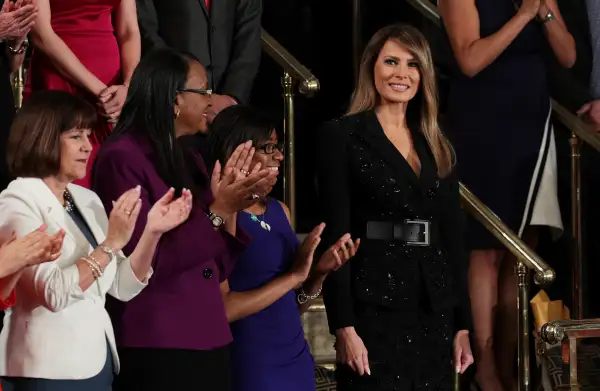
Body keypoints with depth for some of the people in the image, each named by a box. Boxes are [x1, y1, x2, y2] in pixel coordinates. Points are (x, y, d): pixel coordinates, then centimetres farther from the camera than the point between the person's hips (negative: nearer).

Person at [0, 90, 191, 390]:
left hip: (97, 364, 7)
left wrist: (152, 231, -3)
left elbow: (123, 287, 8)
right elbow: (53, 293, -21)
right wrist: (111, 242, -22)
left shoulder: (86, 200, 11)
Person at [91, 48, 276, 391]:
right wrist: (217, 211, -16)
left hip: (209, 342, 7)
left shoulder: (190, 160, 13)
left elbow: (218, 269, 12)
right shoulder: (122, 159, -10)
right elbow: (145, 264, -16)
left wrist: (231, 206, -2)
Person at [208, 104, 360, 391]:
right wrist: (294, 275, -16)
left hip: (297, 360, 7)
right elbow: (222, 309, -19)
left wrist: (320, 272, -3)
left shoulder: (280, 211, 10)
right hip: (249, 366, -7)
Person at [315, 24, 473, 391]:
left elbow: (453, 236, 15)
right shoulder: (342, 136, -2)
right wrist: (343, 327, -15)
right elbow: (335, 235, -8)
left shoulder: (436, 146, 15)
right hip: (374, 308, -5)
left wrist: (463, 324, 8)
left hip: (435, 311, 5)